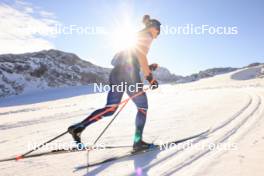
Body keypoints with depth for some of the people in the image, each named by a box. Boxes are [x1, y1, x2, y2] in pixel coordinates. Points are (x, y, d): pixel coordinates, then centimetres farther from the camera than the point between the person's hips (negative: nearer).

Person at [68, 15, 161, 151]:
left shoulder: (137, 35, 31)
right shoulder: (147, 36, 4)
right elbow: (141, 55, -14)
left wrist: (148, 68, 27)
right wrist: (149, 76, -16)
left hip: (116, 73, 8)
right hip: (129, 74, -8)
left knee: (110, 109, 9)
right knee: (143, 107, 7)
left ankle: (77, 127, 3)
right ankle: (138, 141, 9)